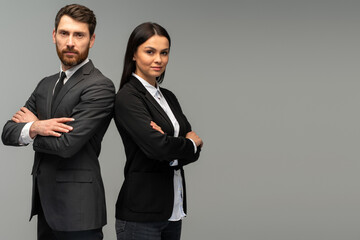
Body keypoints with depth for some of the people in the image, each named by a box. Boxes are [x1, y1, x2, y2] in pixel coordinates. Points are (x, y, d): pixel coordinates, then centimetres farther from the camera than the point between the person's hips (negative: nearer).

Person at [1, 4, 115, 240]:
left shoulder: (100, 87, -13)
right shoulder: (46, 84, 13)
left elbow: (66, 145, -21)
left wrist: (31, 126, -2)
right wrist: (33, 128, -15)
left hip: (77, 211, -7)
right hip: (46, 203, 7)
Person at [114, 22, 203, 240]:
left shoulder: (168, 97, 12)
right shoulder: (127, 98, -12)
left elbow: (194, 151, 8)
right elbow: (157, 147, -23)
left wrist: (172, 153, -14)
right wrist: (190, 142, -4)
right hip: (141, 215, -7)